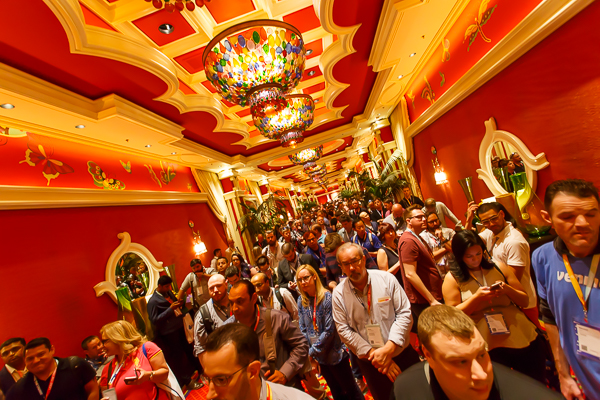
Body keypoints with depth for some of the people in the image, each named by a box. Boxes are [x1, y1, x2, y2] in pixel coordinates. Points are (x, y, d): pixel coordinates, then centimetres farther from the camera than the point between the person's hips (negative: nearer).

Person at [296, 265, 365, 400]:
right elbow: (303, 330, 0)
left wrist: (312, 351, -15)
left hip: (335, 353, -5)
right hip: (319, 357, 5)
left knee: (350, 389, 14)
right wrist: (310, 356, -4)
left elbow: (329, 330, -20)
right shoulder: (301, 301, -4)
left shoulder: (327, 298, -21)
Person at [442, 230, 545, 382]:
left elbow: (524, 300, 10)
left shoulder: (498, 267, 6)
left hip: (524, 339, 4)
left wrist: (508, 290, -11)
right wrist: (477, 297, -18)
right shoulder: (452, 278, -4)